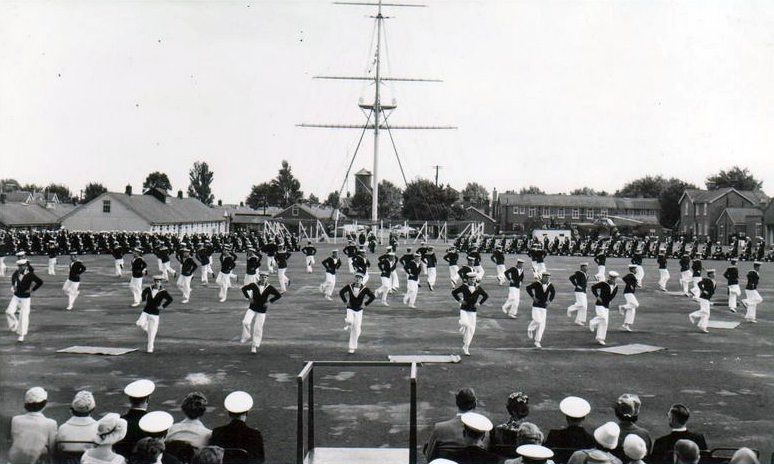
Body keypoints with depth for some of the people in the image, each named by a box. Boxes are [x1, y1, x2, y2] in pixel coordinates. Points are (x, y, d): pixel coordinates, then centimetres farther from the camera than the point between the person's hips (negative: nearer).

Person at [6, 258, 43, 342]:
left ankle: (22, 335, 8)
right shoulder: (17, 272, 0)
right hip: (16, 297, 5)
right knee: (9, 311, -10)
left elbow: (40, 282, -20)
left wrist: (31, 290, -14)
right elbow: (13, 277, 24)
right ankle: (14, 325, 17)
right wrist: (13, 285, 11)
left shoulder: (30, 275, -16)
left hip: (25, 298, -5)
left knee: (23, 316, -3)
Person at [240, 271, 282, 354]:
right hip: (252, 309, 1)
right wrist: (248, 297, -2)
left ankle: (254, 346, 12)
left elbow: (279, 295, -1)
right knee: (245, 322, -19)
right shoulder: (254, 285, -5)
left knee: (258, 328, 0)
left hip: (262, 311, -1)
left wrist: (269, 301, -9)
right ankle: (247, 337, 9)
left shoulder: (269, 288, -5)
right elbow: (244, 288, 10)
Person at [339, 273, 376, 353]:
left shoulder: (365, 289, -11)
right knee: (350, 321, -30)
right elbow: (341, 292, 6)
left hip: (359, 310, 0)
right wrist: (345, 301, 0)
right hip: (350, 309, 0)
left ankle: (352, 347, 14)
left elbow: (372, 297, -2)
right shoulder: (349, 286, -8)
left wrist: (365, 304, -4)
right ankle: (349, 325, 10)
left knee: (356, 330, 0)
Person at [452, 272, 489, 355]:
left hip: (472, 311, 3)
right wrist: (460, 300, -3)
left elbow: (486, 296, 17)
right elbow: (454, 292, 7)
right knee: (465, 324, -29)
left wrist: (480, 303, 5)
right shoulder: (464, 287, -1)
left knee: (471, 330, 1)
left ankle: (466, 348, 14)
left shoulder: (478, 288, 4)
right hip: (464, 309, -3)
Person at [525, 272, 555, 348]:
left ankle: (537, 342, 10)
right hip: (536, 306, -4)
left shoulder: (550, 285, 4)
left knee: (542, 325, 1)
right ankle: (530, 329, 14)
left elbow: (553, 293, 22)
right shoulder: (537, 283, -9)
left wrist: (549, 300, 9)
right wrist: (533, 297, -9)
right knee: (538, 321, -20)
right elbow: (528, 288, -4)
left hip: (544, 307, 4)